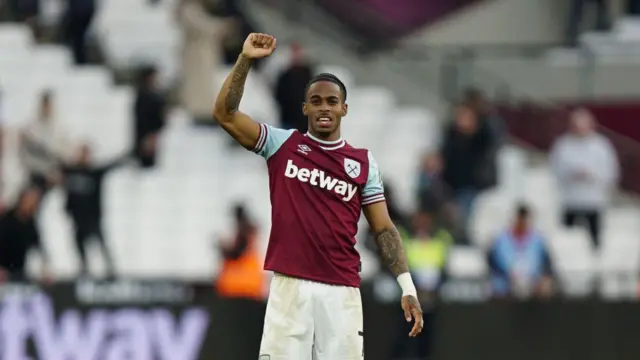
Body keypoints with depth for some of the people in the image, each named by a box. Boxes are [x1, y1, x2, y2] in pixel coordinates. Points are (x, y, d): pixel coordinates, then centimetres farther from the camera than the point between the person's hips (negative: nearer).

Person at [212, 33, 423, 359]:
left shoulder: (363, 162, 11)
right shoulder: (282, 145, 8)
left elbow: (383, 229, 10)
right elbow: (225, 114, 1)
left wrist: (407, 286, 0)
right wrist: (245, 60, -9)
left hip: (342, 290, 1)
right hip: (290, 285, -1)